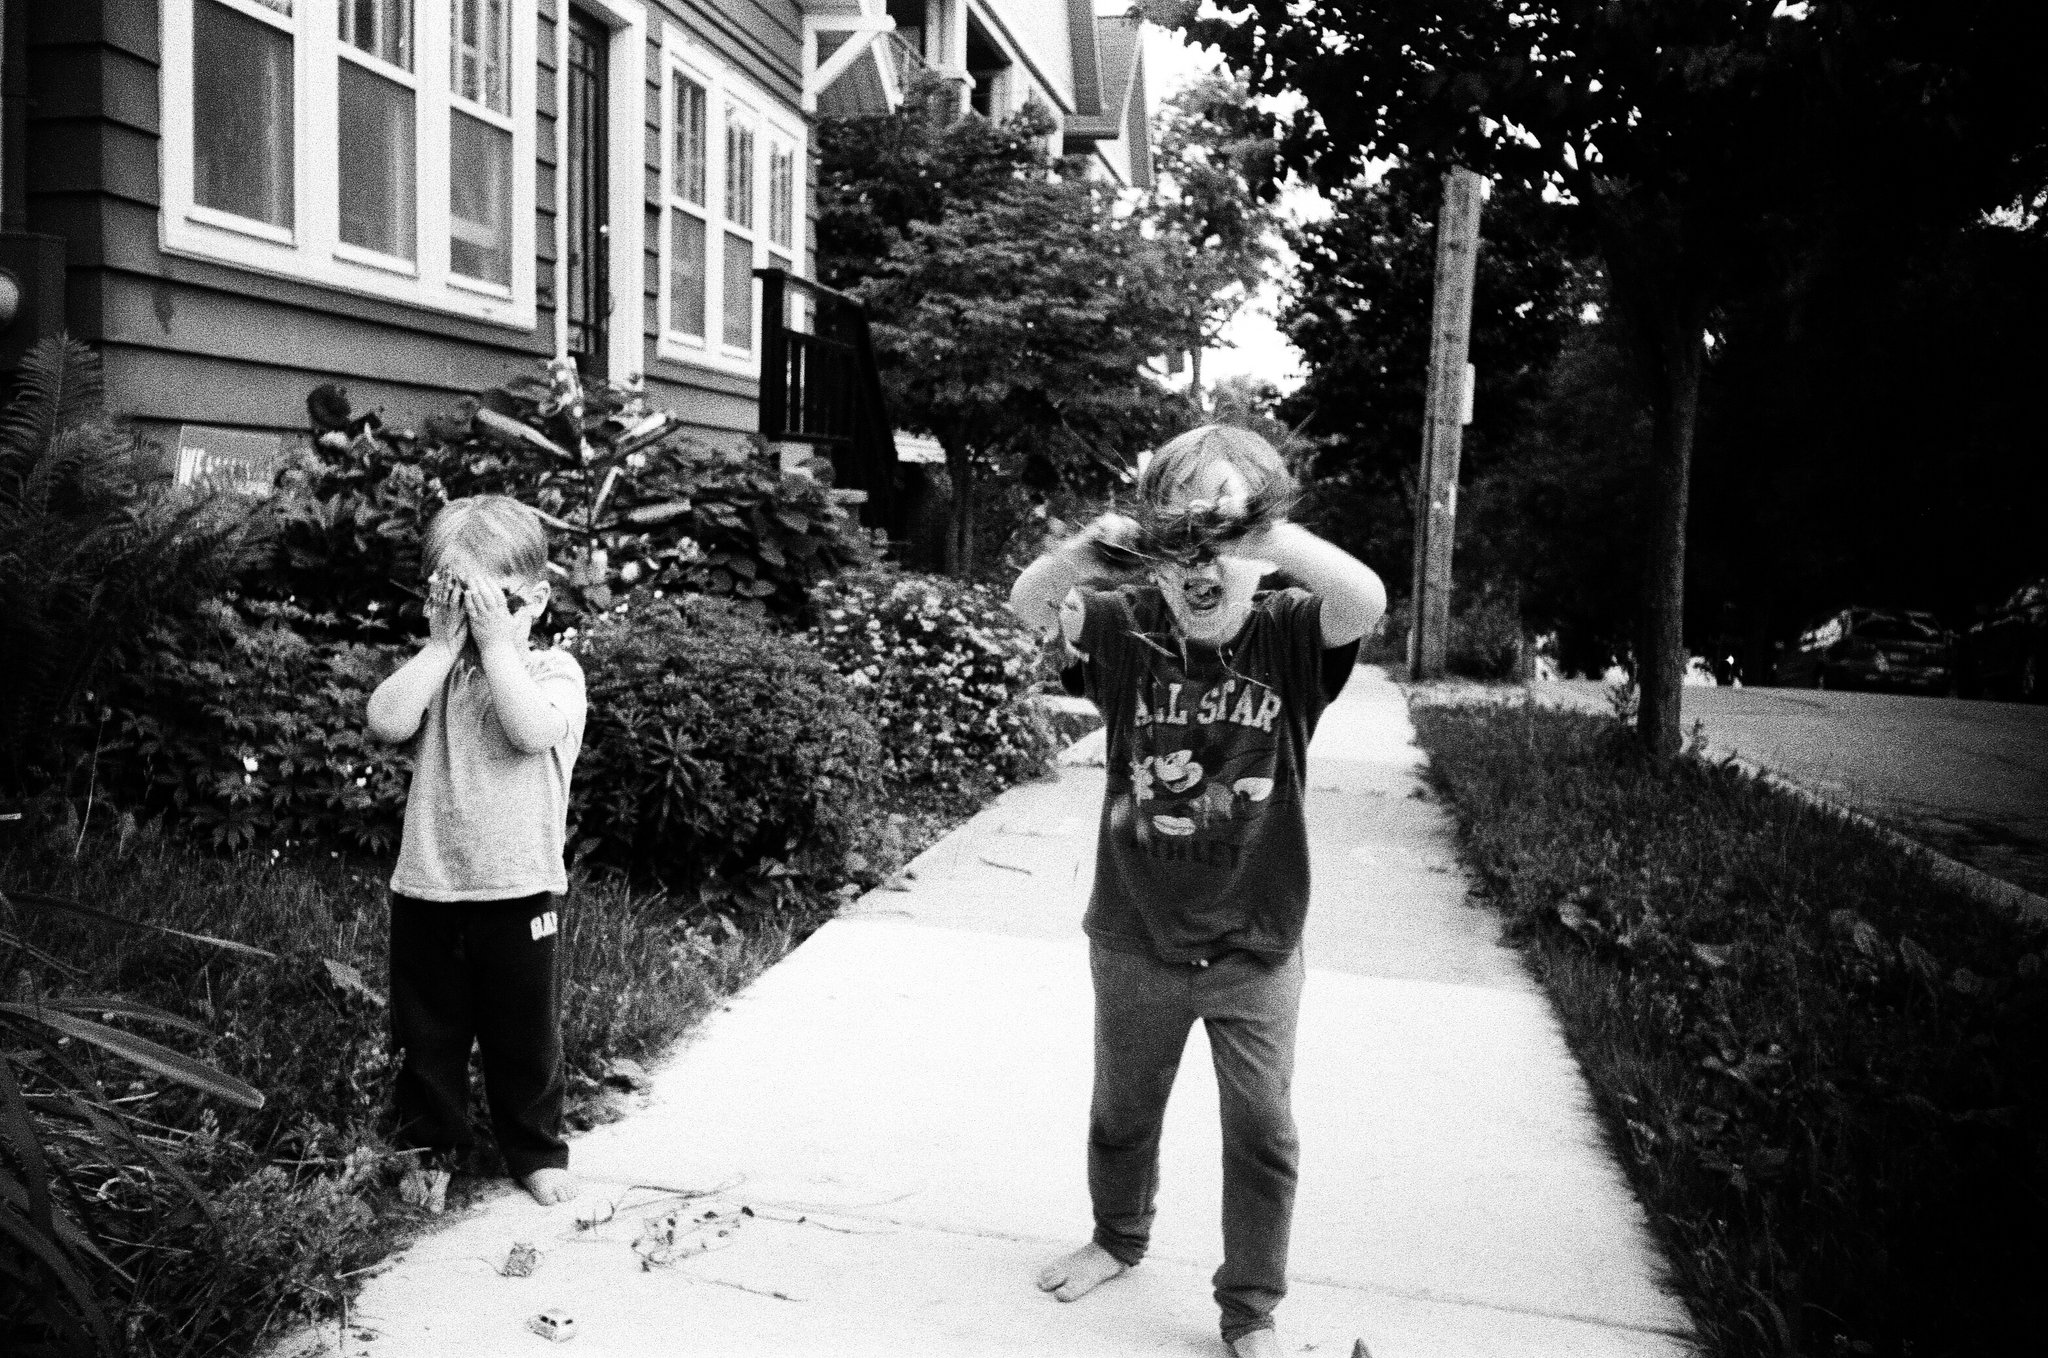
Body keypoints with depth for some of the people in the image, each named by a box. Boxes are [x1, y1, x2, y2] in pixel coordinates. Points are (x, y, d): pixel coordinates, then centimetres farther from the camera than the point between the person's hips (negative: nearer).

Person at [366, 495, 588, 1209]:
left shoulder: (553, 669, -3)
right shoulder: (431, 670, 6)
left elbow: (533, 730, -24)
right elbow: (386, 721, -14)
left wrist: (494, 640, -17)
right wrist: (443, 644, -11)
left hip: (519, 890, -2)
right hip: (426, 888, 3)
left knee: (525, 1034, 11)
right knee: (425, 1034, 14)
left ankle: (537, 1150, 30)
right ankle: (431, 1148, 33)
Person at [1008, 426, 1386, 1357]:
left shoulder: (1289, 636, -12)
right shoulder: (1127, 627, -9)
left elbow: (1367, 601, -33)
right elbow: (1026, 605, -24)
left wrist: (1259, 527, -45)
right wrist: (1084, 549, -45)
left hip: (1257, 950, -2)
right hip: (1133, 942, 2)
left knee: (1262, 1137, 10)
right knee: (1122, 1113, 23)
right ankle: (1118, 1238, 51)